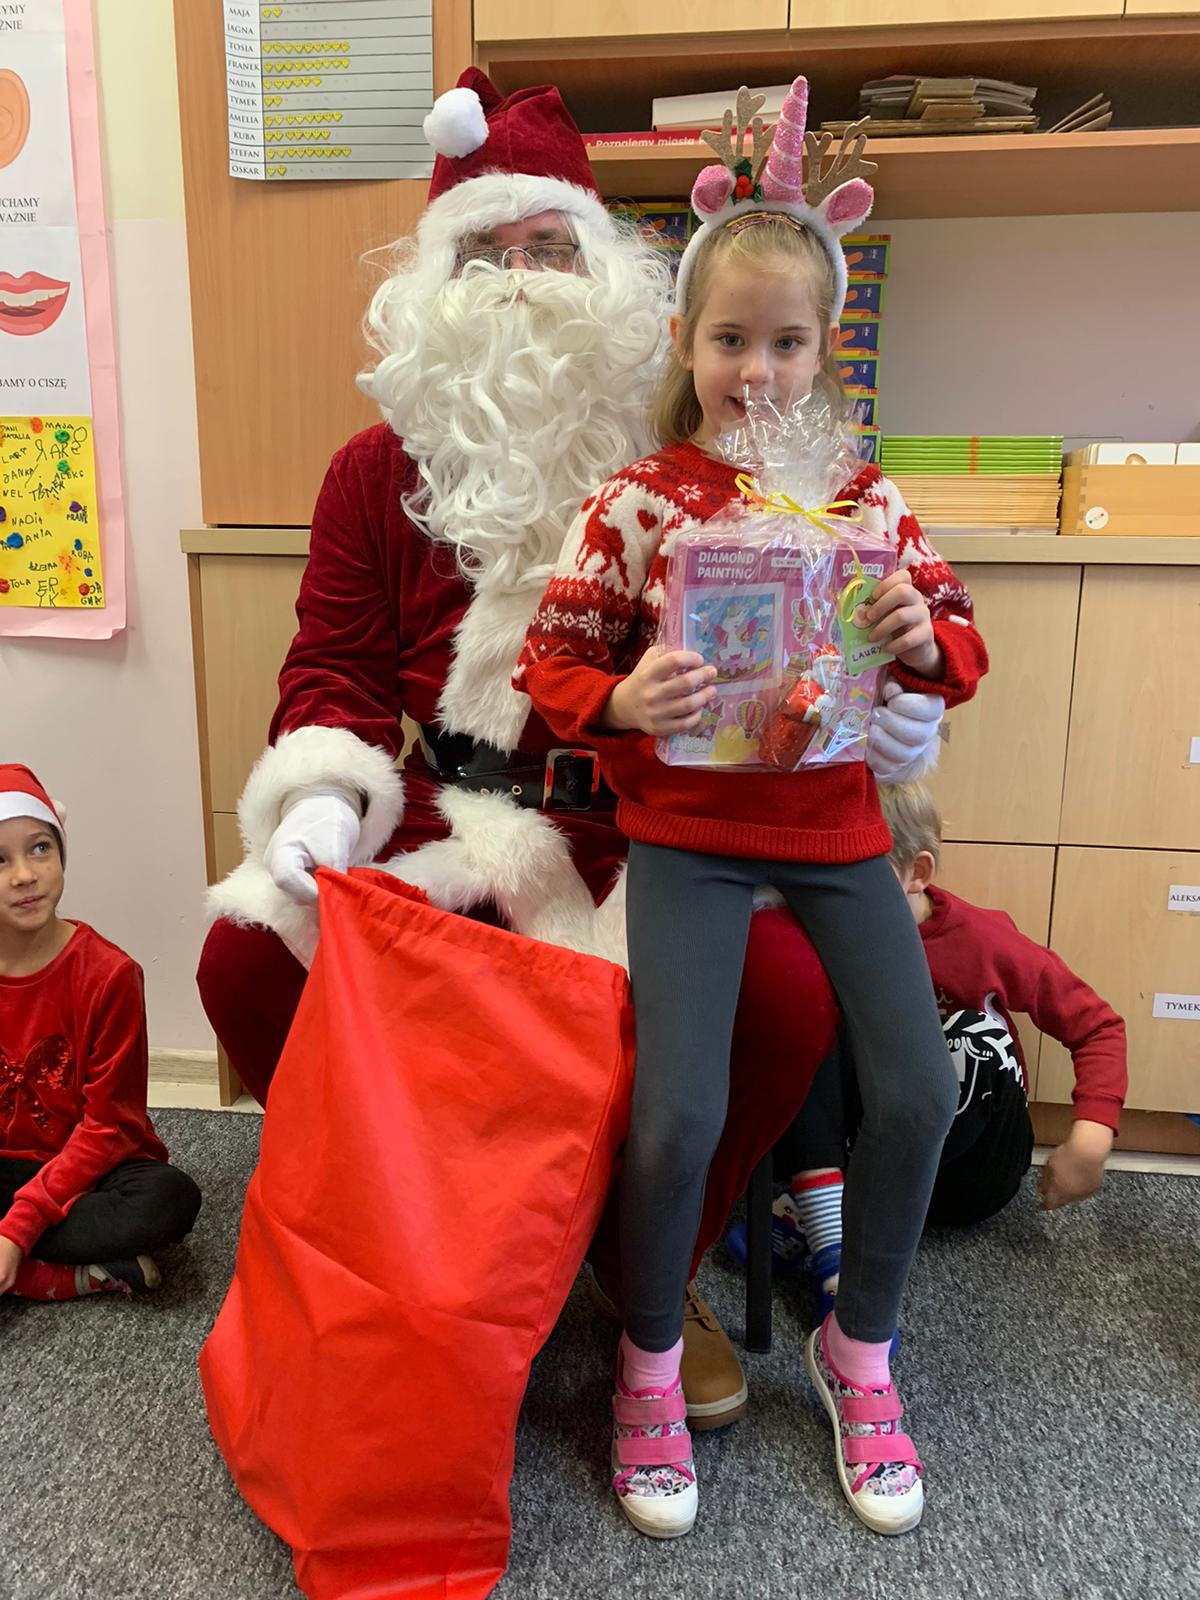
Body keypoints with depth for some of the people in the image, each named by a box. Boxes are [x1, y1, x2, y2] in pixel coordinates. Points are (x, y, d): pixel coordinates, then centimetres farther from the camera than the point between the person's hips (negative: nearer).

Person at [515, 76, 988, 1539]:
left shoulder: (867, 499, 6)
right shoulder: (635, 503, -2)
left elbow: (954, 649, 11)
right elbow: (549, 663, 0)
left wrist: (924, 640, -12)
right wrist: (619, 699, -20)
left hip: (836, 825, 3)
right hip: (687, 830, -3)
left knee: (921, 1091, -5)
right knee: (679, 1112, -16)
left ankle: (858, 1346, 26)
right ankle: (649, 1362, 18)